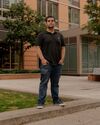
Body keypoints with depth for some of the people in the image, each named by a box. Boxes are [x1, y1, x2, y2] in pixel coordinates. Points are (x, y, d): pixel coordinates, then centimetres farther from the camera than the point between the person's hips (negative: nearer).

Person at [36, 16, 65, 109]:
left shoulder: (59, 35, 15)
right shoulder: (42, 35, 2)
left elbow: (63, 47, 15)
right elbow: (38, 48, -4)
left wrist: (62, 58, 1)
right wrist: (42, 59, -15)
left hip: (57, 63, 4)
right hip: (46, 63, -4)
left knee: (55, 83, 13)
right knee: (44, 83, -5)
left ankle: (56, 100, 23)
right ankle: (41, 102, -1)